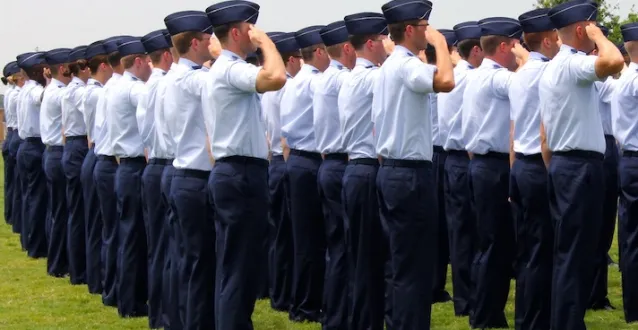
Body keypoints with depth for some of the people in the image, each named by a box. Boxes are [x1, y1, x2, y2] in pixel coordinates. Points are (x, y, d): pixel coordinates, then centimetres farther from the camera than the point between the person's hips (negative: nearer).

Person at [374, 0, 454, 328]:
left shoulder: (387, 67, 16)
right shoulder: (406, 65, -15)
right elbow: (445, 81, -34)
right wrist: (440, 43, -17)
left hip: (390, 171, 10)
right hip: (410, 173, -10)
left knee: (403, 262, 15)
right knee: (414, 267, -6)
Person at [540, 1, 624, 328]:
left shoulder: (550, 68, 15)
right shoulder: (573, 64, -16)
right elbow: (615, 62, -36)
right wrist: (597, 36, -17)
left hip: (562, 165, 10)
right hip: (580, 167, -10)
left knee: (568, 252, 15)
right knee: (575, 255, -6)